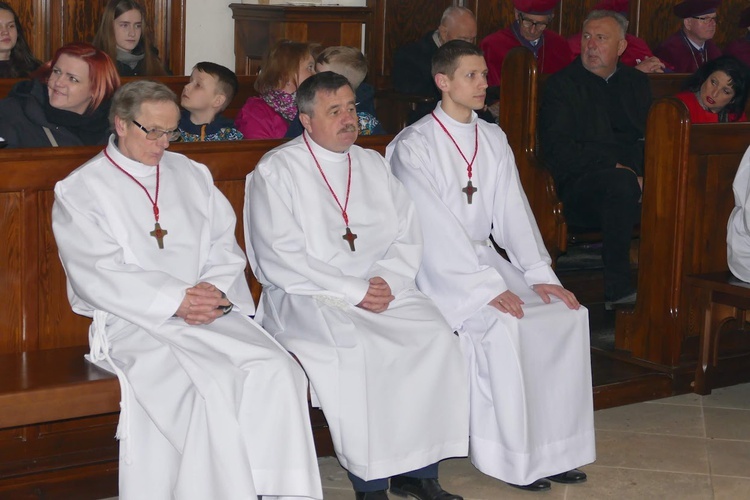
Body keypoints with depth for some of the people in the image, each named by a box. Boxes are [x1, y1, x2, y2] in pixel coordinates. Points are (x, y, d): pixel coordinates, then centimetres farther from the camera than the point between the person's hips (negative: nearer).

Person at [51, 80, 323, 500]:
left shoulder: (192, 175, 20)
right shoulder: (79, 191, 4)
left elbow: (225, 245, 14)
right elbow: (98, 276, -6)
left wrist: (215, 290, -8)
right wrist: (175, 301, -15)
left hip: (209, 311, 4)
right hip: (134, 321, -4)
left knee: (278, 371, -23)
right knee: (213, 385, -31)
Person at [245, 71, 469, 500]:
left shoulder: (374, 166, 18)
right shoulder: (276, 171, 1)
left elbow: (408, 239, 13)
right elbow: (281, 259, -9)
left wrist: (386, 280, -8)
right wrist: (353, 291, -14)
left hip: (385, 289, 5)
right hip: (306, 299, -5)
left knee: (437, 336, -21)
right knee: (355, 348, -33)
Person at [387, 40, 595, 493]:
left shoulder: (494, 140, 11)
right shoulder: (414, 146, -11)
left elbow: (512, 210, 5)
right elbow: (435, 228, -18)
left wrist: (539, 274, -8)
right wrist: (486, 287, -24)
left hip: (485, 256, 7)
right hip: (440, 269, -7)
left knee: (567, 313, -12)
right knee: (506, 325, -29)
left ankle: (552, 446, -4)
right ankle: (511, 456, -15)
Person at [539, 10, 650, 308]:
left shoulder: (637, 82, 22)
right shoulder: (562, 85, 7)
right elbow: (556, 150, -6)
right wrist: (614, 168, -16)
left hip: (633, 178, 4)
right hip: (579, 187, -4)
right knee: (621, 182, -37)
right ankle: (617, 289, -30)